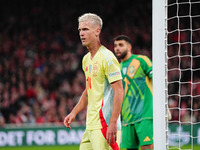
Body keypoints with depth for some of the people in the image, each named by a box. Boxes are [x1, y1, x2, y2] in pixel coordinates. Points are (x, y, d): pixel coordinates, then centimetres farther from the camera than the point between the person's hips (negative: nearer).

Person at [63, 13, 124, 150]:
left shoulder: (107, 57, -10)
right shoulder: (86, 59, 17)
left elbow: (119, 91, -16)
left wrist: (113, 124, -22)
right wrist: (74, 113, 22)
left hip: (105, 125, -9)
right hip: (90, 126, 9)